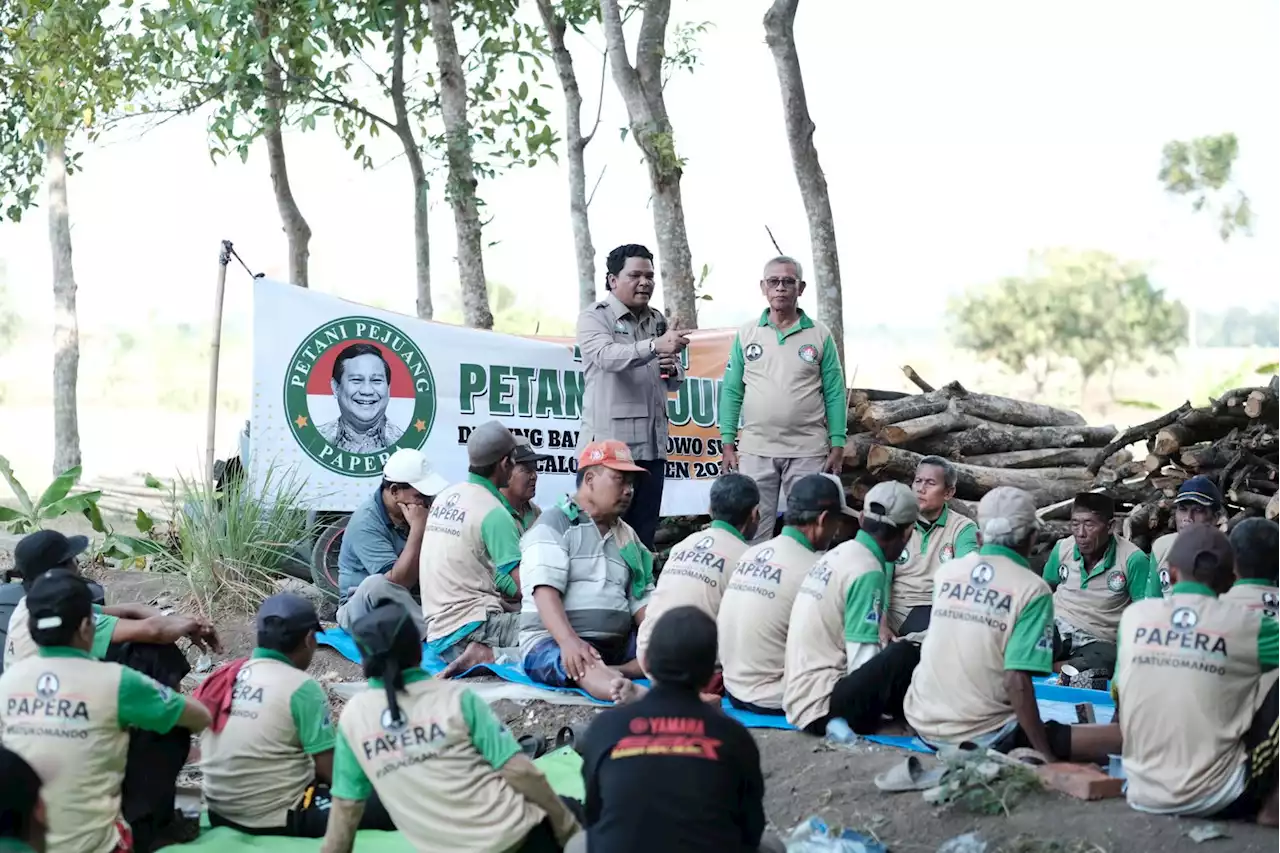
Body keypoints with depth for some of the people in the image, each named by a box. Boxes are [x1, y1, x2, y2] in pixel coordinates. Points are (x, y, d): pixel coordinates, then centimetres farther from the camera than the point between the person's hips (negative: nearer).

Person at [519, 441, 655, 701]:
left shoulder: (628, 536, 19)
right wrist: (569, 640, -33)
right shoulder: (554, 525, -1)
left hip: (617, 646, 7)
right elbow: (546, 589, -16)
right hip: (554, 641, -7)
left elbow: (641, 600, 13)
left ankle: (611, 674, -36)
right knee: (582, 664, -39)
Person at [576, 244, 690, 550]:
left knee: (644, 536, 10)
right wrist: (656, 346, -39)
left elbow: (675, 381, 20)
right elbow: (607, 356, -25)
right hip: (608, 444, -6)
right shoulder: (594, 318, -4)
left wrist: (673, 369, -4)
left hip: (651, 445, 6)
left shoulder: (658, 321, 15)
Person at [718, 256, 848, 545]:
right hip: (755, 449, 1)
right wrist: (728, 443, 1)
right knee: (754, 531, 4)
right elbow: (731, 391, 6)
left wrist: (838, 444, -3)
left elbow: (835, 392, 2)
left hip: (808, 451, -1)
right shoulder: (746, 334, 6)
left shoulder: (820, 334, 3)